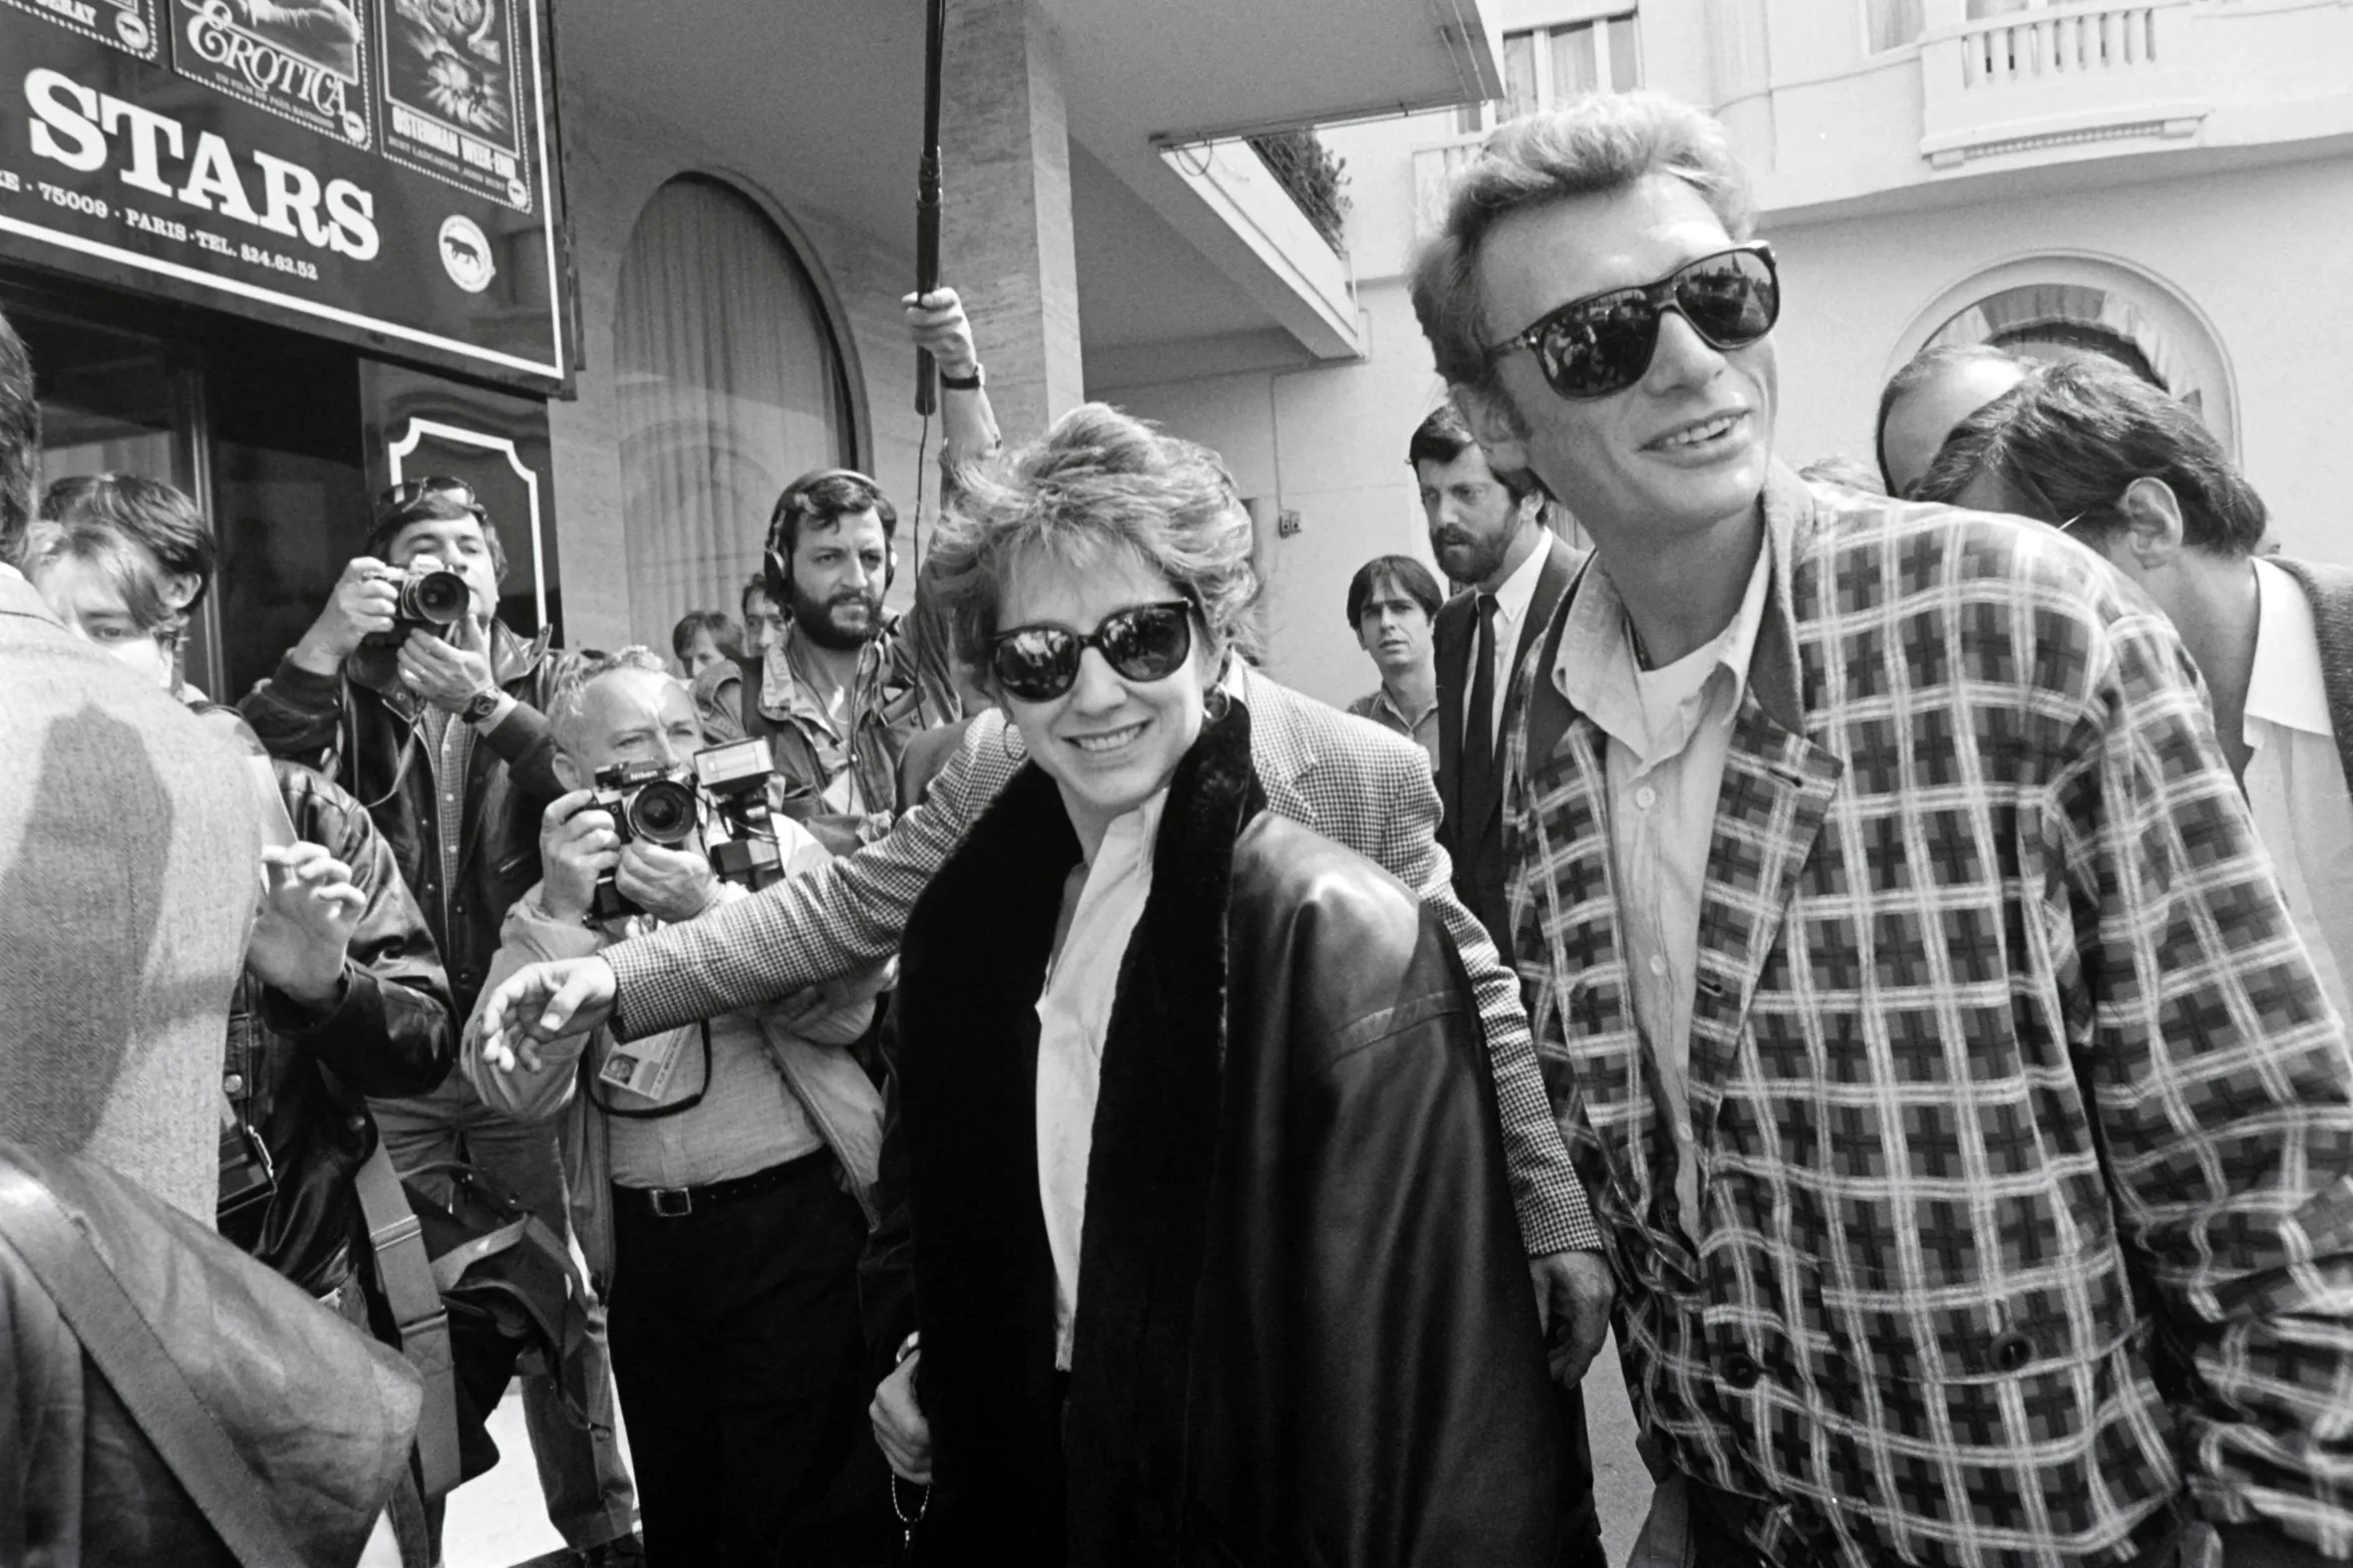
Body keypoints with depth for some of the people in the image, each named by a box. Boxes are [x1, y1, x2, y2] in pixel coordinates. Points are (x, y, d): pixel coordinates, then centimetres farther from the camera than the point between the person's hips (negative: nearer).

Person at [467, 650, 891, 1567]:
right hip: (644, 1243, 3)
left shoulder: (773, 844, 0)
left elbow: (845, 1009, -12)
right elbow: (519, 1093, -9)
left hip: (792, 1222, -3)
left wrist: (707, 910, -22)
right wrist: (562, 913, -18)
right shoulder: (548, 904, 6)